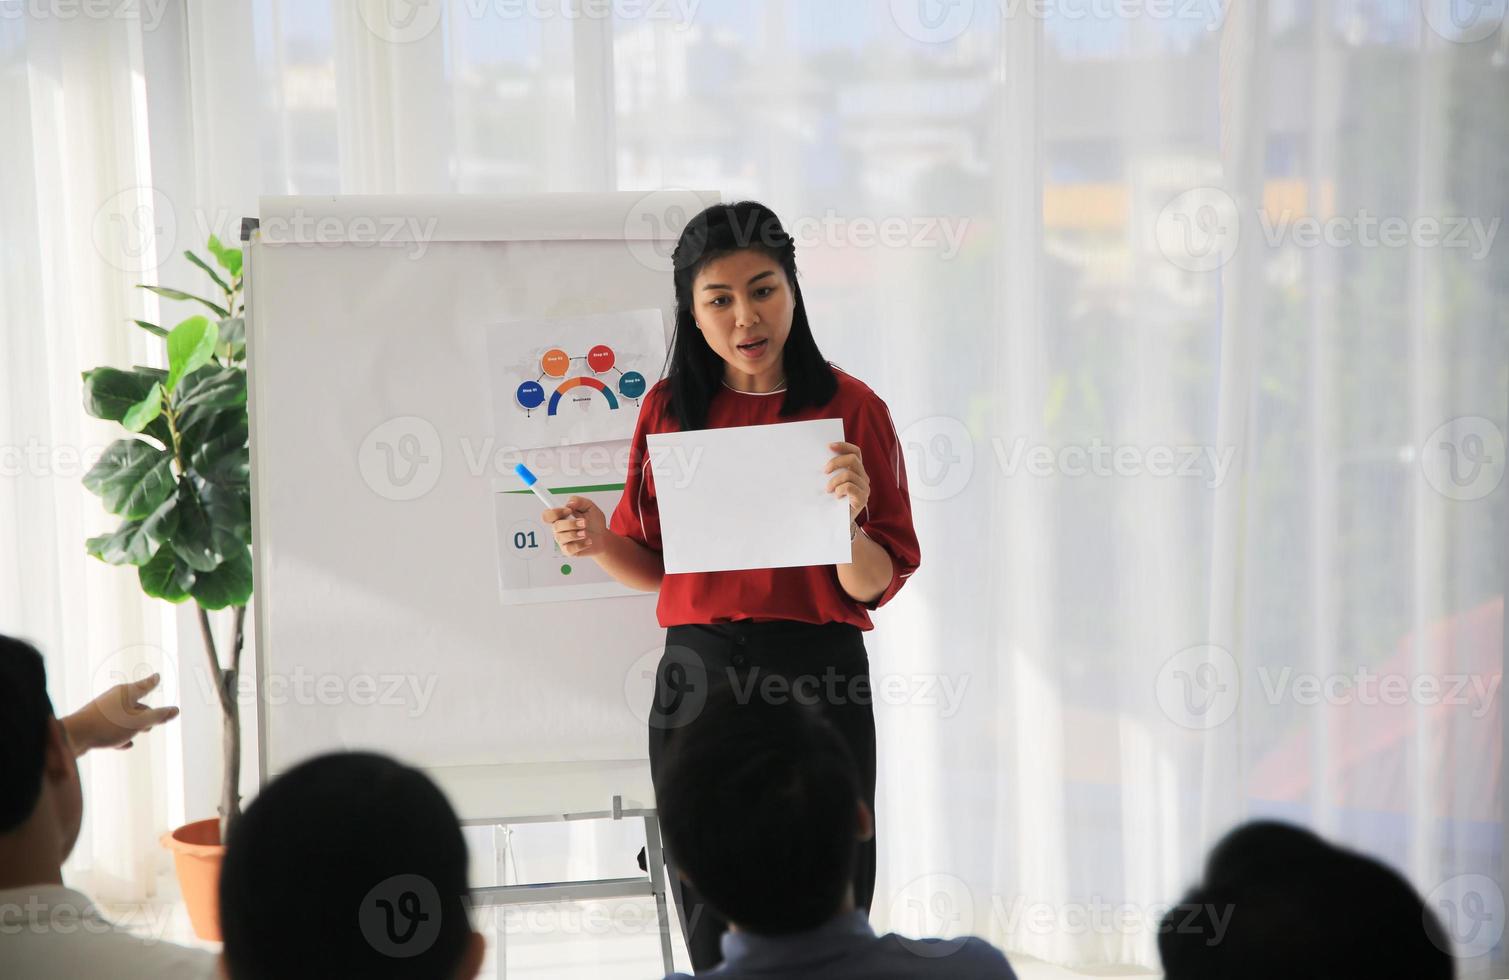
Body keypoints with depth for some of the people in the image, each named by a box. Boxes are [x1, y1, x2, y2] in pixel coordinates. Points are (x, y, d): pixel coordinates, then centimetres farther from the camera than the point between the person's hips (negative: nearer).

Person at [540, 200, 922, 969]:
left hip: (815, 681, -3)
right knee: (712, 937, 12)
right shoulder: (668, 408, 7)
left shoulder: (849, 407, -2)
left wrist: (848, 522, -22)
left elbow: (875, 587, -3)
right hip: (696, 676, 3)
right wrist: (598, 542, -6)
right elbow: (653, 565, 14)